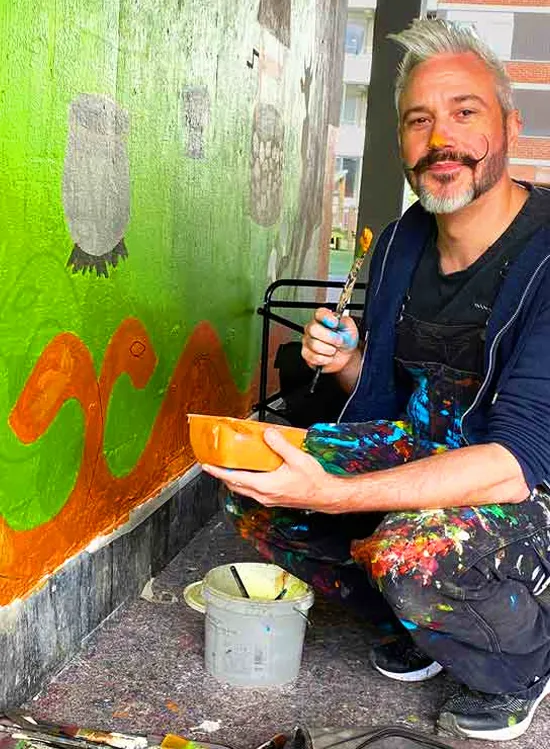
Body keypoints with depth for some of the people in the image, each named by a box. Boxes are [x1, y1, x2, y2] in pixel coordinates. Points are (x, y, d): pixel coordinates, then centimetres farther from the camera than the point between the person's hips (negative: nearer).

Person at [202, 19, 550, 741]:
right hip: (424, 446, 7)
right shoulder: (401, 242, 1)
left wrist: (332, 494, -37)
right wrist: (344, 359, -11)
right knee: (256, 491, -6)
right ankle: (427, 622, 13)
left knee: (414, 548, -36)